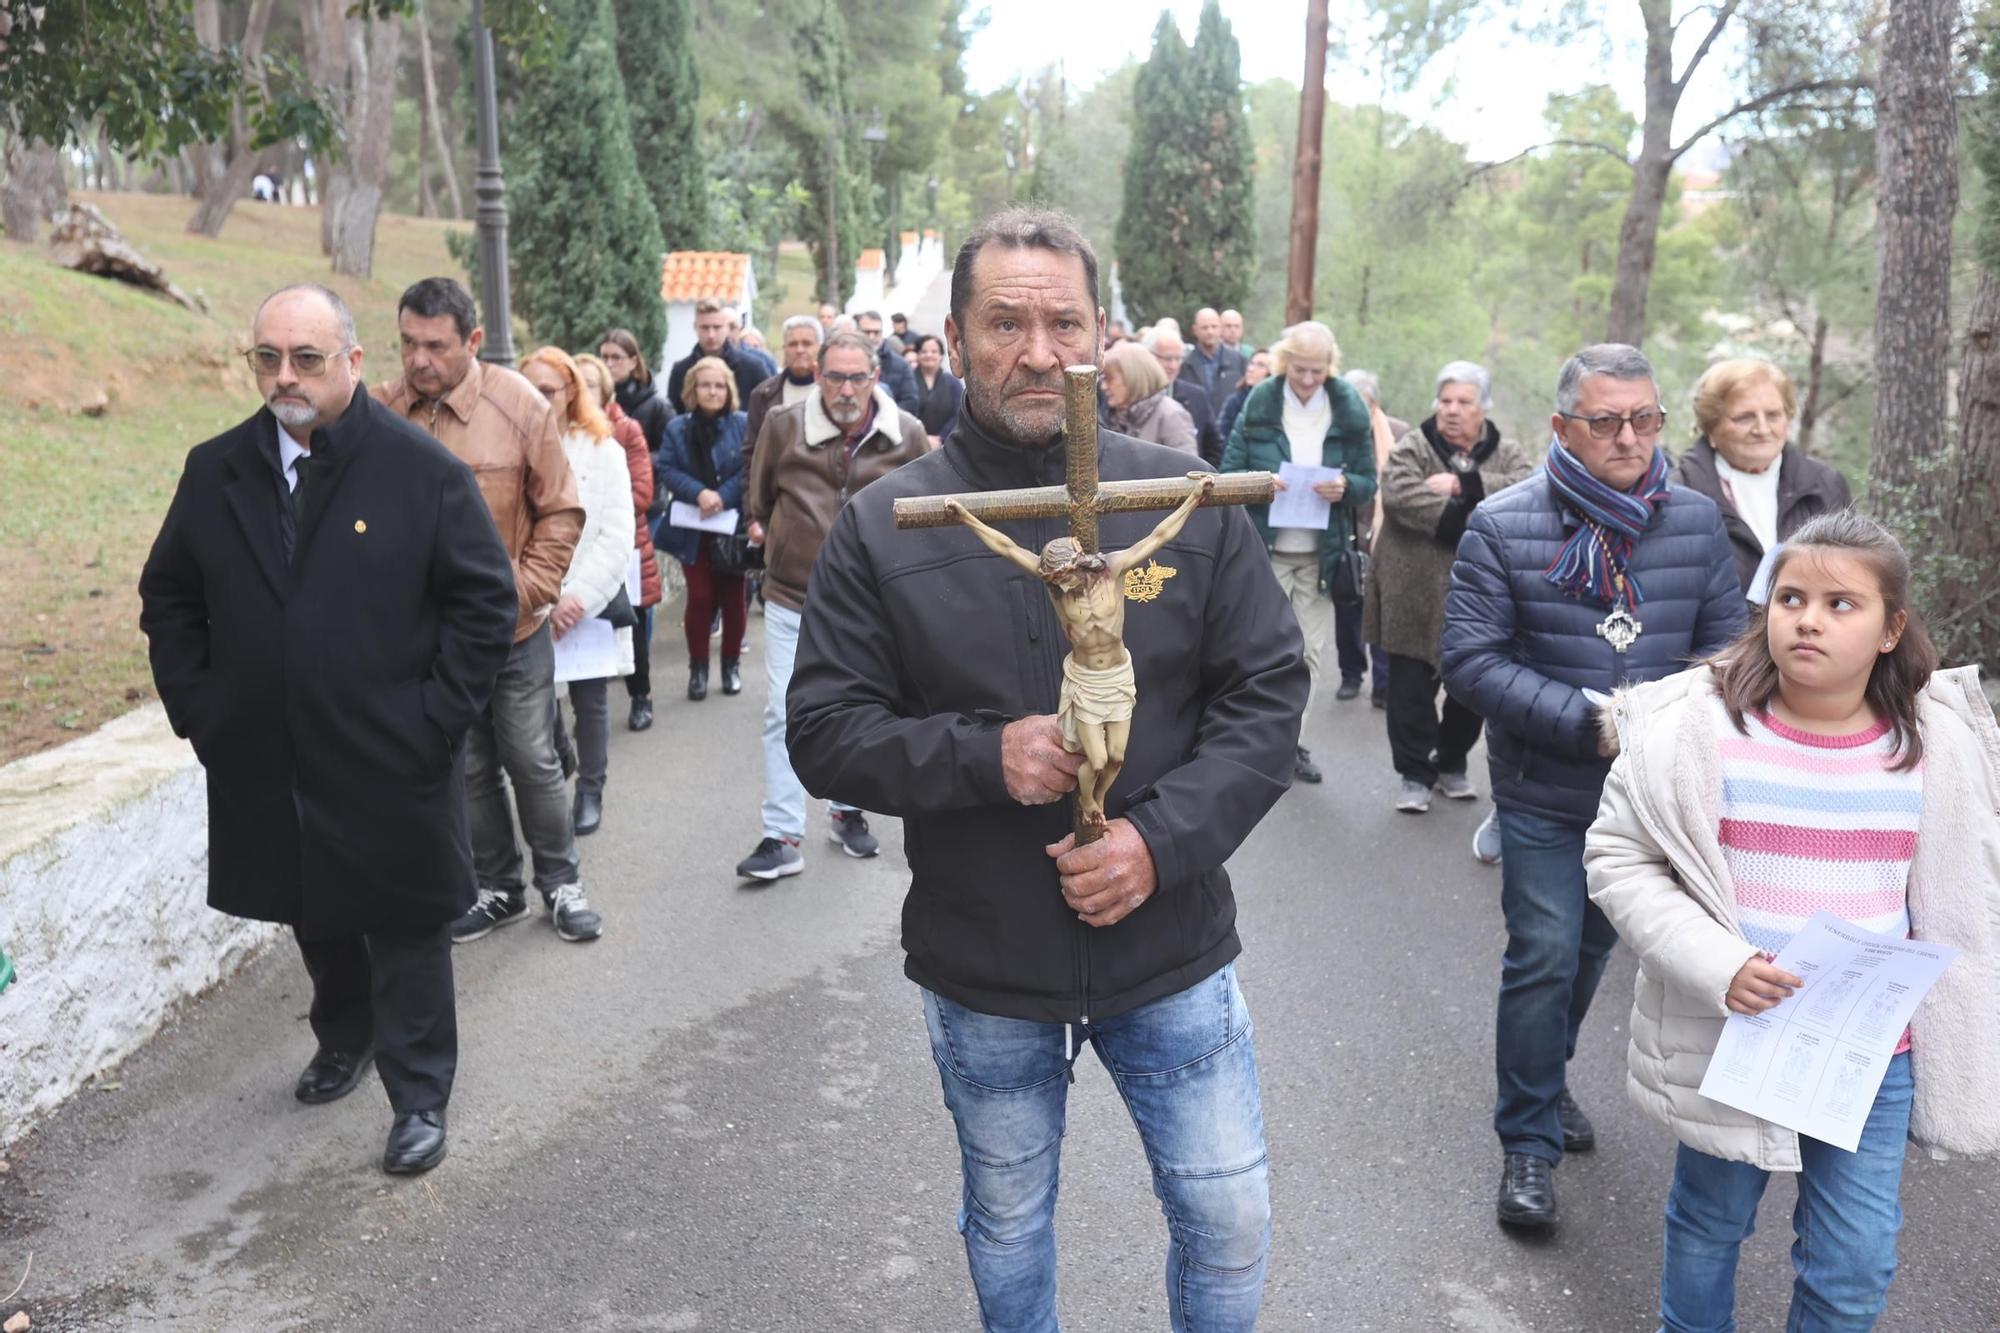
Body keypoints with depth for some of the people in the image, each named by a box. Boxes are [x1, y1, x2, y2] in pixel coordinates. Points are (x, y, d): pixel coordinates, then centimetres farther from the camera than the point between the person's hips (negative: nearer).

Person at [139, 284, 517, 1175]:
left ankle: (420, 1096, 21)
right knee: (313, 917, 21)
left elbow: (485, 602, -8)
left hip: (392, 767, -4)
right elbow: (169, 598, 13)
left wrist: (433, 721, -12)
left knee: (406, 929, 7)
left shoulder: (423, 470, -10)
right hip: (267, 764, 4)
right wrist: (194, 707, 4)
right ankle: (344, 1039, 46)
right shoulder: (215, 471, 3)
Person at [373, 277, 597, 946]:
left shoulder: (519, 404, -10)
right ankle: (498, 889, 29)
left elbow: (561, 512, -4)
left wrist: (525, 591, -11)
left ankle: (561, 882, 27)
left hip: (514, 630, -2)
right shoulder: (382, 409, -6)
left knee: (532, 759, 9)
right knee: (469, 768, 14)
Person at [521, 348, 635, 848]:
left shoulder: (603, 450, 1)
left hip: (592, 601, 0)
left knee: (590, 701, 9)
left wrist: (580, 595, -13)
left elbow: (618, 537, -4)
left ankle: (590, 791, 23)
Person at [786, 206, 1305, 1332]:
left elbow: (1269, 692, -5)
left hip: (1172, 948, 1)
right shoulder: (884, 528, -8)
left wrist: (1164, 838, -19)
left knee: (1232, 1222, 16)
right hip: (981, 971, 0)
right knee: (1007, 1226, 23)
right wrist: (981, 755, -24)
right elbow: (824, 733, -7)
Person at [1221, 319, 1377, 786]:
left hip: (1321, 552, 2)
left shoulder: (1349, 410, 0)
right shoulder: (1259, 405, -4)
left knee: (1309, 653, 9)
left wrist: (1345, 487, -18)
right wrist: (1258, 482, -22)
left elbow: (1368, 481, 5)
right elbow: (1230, 471, -1)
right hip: (1267, 549, -2)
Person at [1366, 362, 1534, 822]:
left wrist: (1465, 484, -20)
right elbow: (1397, 493, -19)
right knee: (1412, 688, 2)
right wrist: (1461, 523, -23)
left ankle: (1451, 764, 30)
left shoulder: (1507, 454, 9)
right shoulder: (1413, 447, 1)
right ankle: (1414, 772, 14)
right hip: (1416, 593, -2)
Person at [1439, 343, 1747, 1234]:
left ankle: (1546, 1074, 45)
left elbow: (1726, 639, 5)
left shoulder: (1695, 521, -2)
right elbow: (1469, 659, -16)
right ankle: (1528, 1141, 13)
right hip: (1544, 793, -4)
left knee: (1592, 947, 20)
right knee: (1545, 956, -3)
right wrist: (1587, 720, -24)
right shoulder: (1503, 526, -13)